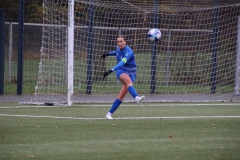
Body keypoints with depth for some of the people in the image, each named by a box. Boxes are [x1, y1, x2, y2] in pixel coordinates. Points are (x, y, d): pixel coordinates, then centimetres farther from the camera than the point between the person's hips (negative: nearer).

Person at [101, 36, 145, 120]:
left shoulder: (129, 52, -20)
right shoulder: (118, 48, 1)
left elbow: (122, 62, -37)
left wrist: (111, 70, -47)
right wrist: (108, 54, 29)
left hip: (130, 73, -3)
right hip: (121, 71, 3)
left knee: (121, 95, -10)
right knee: (128, 80, -35)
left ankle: (109, 113, 3)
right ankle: (137, 98, -60)